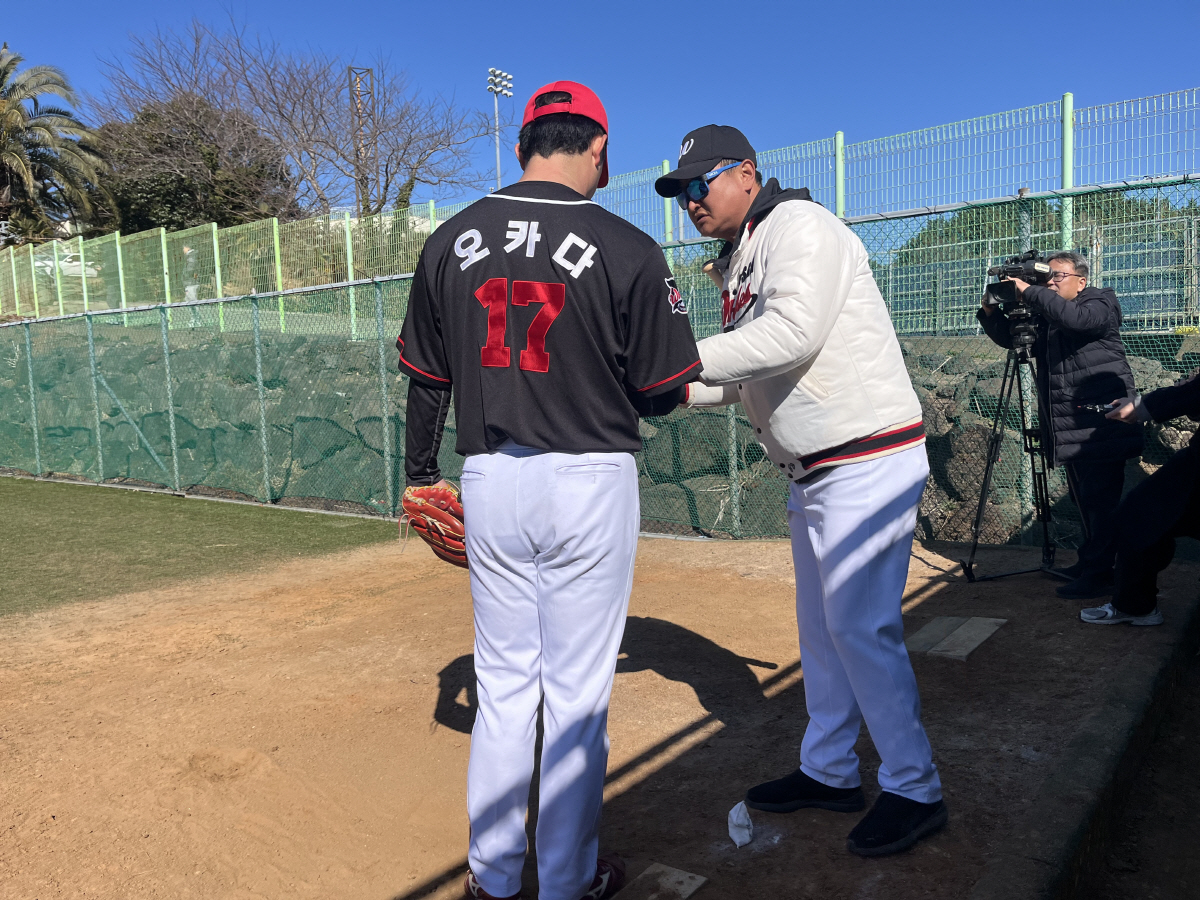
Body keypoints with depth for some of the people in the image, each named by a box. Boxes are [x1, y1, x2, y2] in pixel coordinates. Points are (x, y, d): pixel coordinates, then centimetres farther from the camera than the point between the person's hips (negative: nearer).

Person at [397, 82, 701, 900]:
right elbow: (662, 395, -5)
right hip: (590, 481, -3)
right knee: (577, 692, 11)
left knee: (502, 683, 18)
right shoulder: (627, 249, -10)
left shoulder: (450, 240, 2)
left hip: (489, 481, 4)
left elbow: (425, 377, 9)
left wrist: (421, 473, 22)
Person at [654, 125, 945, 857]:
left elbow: (794, 332, -27)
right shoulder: (741, 266, 17)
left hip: (869, 460, -10)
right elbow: (740, 378, 16)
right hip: (814, 470, 10)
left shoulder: (800, 226, -11)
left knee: (862, 626, -5)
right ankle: (830, 772, 31)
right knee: (821, 625, 16)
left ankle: (915, 791, 13)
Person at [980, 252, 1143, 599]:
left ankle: (1099, 574, -3)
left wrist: (1028, 291, -21)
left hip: (1102, 424, -8)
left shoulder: (1101, 304, -4)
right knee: (1083, 499, 16)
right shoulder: (1046, 317, 17)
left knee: (1100, 500, -7)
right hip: (1072, 428, 8)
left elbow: (1074, 317, -25)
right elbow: (1010, 337, 20)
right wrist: (991, 312, 2)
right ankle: (1088, 563, 28)